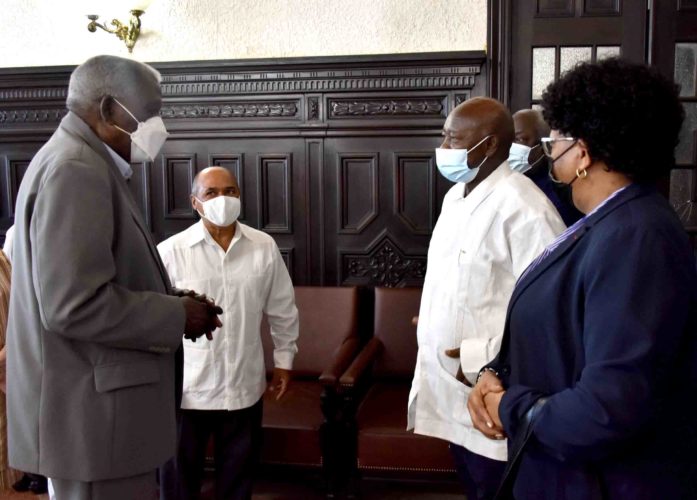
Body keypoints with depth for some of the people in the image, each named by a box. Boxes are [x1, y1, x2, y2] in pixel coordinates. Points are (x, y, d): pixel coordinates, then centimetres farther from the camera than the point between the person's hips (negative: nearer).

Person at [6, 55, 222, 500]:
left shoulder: (82, 163, 14)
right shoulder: (75, 169, -19)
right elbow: (74, 305, -27)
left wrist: (171, 308, 7)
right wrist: (178, 316, -15)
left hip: (97, 402, 11)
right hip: (91, 413, -11)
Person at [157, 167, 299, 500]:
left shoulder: (265, 247, -1)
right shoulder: (171, 251, -11)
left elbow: (282, 310, 8)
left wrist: (283, 360, 11)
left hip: (244, 384, 3)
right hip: (188, 386, -2)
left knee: (238, 472, 18)